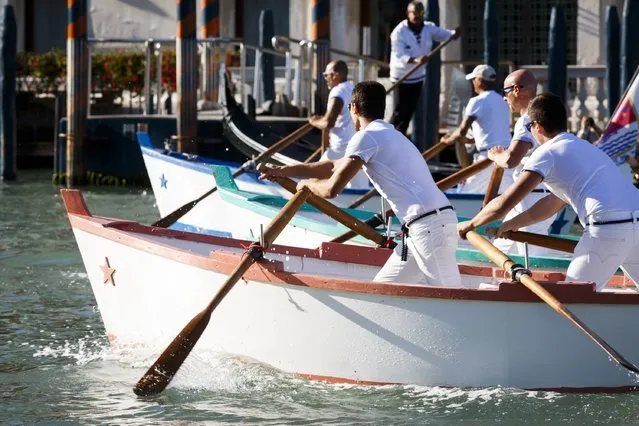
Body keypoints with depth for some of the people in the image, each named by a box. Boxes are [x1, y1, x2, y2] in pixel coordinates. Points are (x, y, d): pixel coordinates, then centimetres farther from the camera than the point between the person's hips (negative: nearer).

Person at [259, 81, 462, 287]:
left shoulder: (366, 137, -4)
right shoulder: (388, 135, 26)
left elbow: (332, 188, -9)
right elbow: (336, 166, 37)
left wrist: (308, 183, 14)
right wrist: (283, 171, 42)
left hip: (430, 227, -9)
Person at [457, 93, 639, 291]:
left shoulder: (547, 153, 4)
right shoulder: (584, 147, 29)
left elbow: (503, 204, 2)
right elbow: (553, 203, 39)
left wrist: (469, 224, 18)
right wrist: (511, 225, 46)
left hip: (608, 229, -8)